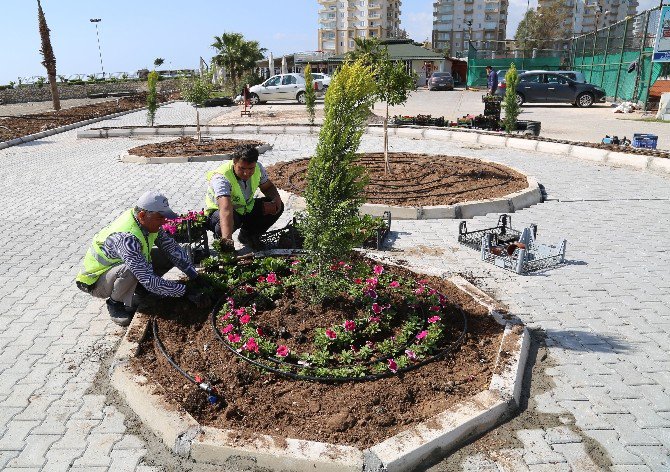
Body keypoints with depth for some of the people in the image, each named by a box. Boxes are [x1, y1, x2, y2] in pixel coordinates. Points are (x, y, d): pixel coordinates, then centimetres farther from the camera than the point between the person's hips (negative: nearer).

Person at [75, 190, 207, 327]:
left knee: (168, 256, -8)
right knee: (130, 270, -39)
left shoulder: (148, 222, -15)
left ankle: (139, 291, 7)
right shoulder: (126, 237, -39)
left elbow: (173, 247, -7)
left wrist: (195, 277, -14)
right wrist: (186, 292, -39)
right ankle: (115, 303, -10)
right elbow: (149, 281, -41)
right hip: (96, 281, -7)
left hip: (118, 264, 7)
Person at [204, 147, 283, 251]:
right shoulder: (221, 178, -35)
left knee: (277, 207, -13)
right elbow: (226, 209, -51)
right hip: (218, 212, -6)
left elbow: (268, 187, 5)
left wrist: (276, 199, -19)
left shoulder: (258, 168, -16)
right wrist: (226, 239, -63)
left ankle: (247, 235, 7)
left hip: (246, 208, 6)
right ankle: (221, 239, -4)